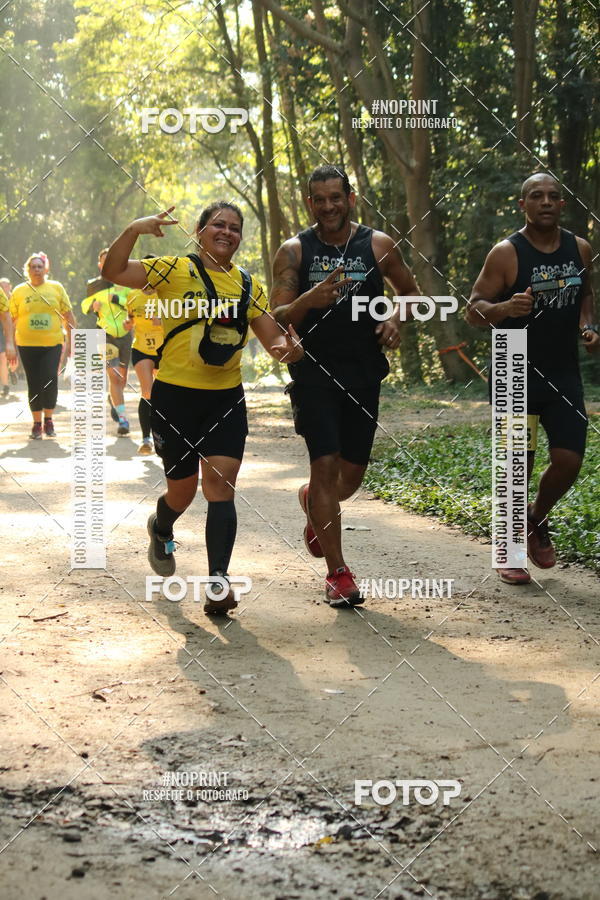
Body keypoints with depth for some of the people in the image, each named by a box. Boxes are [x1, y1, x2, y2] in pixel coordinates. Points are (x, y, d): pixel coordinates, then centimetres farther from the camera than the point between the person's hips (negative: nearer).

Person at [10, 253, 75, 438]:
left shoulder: (56, 288, 5)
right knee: (34, 384, 4)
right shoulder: (19, 291, 5)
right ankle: (37, 423, 16)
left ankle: (48, 419, 10)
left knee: (50, 380, -10)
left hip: (52, 344, -1)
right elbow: (12, 320, 7)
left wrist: (71, 341, 4)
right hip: (27, 345, 1)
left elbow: (68, 316, 8)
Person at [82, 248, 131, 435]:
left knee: (122, 376, 14)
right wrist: (92, 305, -5)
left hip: (125, 335, 2)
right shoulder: (93, 285, 4)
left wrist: (117, 299, -22)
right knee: (114, 377, -13)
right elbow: (85, 305, 18)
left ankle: (113, 399, 47)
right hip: (105, 336, -2)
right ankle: (122, 418, -12)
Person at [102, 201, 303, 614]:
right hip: (176, 395, -3)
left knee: (221, 484, -9)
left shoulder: (248, 285, 9)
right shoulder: (176, 269, -4)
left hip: (226, 397, 3)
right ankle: (161, 530, 44)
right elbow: (113, 271, -14)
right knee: (182, 490, 8)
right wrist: (135, 230, -28)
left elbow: (274, 338, 9)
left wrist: (289, 347, -14)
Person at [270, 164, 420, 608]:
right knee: (325, 465, -12)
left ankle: (313, 503, 46)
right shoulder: (294, 251, -2)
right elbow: (277, 317, -7)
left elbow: (411, 291, 15)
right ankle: (337, 572, -2)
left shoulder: (378, 245, 2)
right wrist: (308, 300, -27)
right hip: (314, 370, -2)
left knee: (352, 474, 9)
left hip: (364, 372, 3)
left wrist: (396, 319, -6)